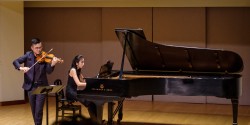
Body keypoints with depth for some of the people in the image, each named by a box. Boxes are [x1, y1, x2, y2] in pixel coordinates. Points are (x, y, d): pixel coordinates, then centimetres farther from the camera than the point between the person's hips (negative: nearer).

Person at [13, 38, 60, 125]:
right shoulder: (28, 55, 0)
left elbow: (48, 71, -14)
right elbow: (15, 62, -3)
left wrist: (52, 64, -34)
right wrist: (21, 68, -24)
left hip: (41, 86, -2)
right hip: (30, 86, 3)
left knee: (39, 110, -9)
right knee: (33, 110, 14)